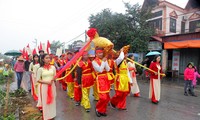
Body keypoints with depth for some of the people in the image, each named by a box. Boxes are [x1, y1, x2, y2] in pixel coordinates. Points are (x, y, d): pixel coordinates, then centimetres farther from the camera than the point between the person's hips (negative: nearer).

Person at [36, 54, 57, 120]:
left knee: (52, 101, 11)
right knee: (45, 101, 6)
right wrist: (46, 82, -17)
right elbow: (38, 80, -5)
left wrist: (53, 79, -12)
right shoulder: (40, 69, -7)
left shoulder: (53, 67, 1)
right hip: (44, 87, -3)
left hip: (52, 86, 3)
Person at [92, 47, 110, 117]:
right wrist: (103, 62, -14)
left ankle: (102, 110, 28)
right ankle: (98, 109, 14)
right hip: (100, 79, -6)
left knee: (107, 97, 11)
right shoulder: (94, 61, -7)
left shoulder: (104, 60, 11)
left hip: (106, 78, 7)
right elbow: (100, 70, -17)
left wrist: (105, 61, -8)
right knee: (103, 97, -12)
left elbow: (108, 69, 1)